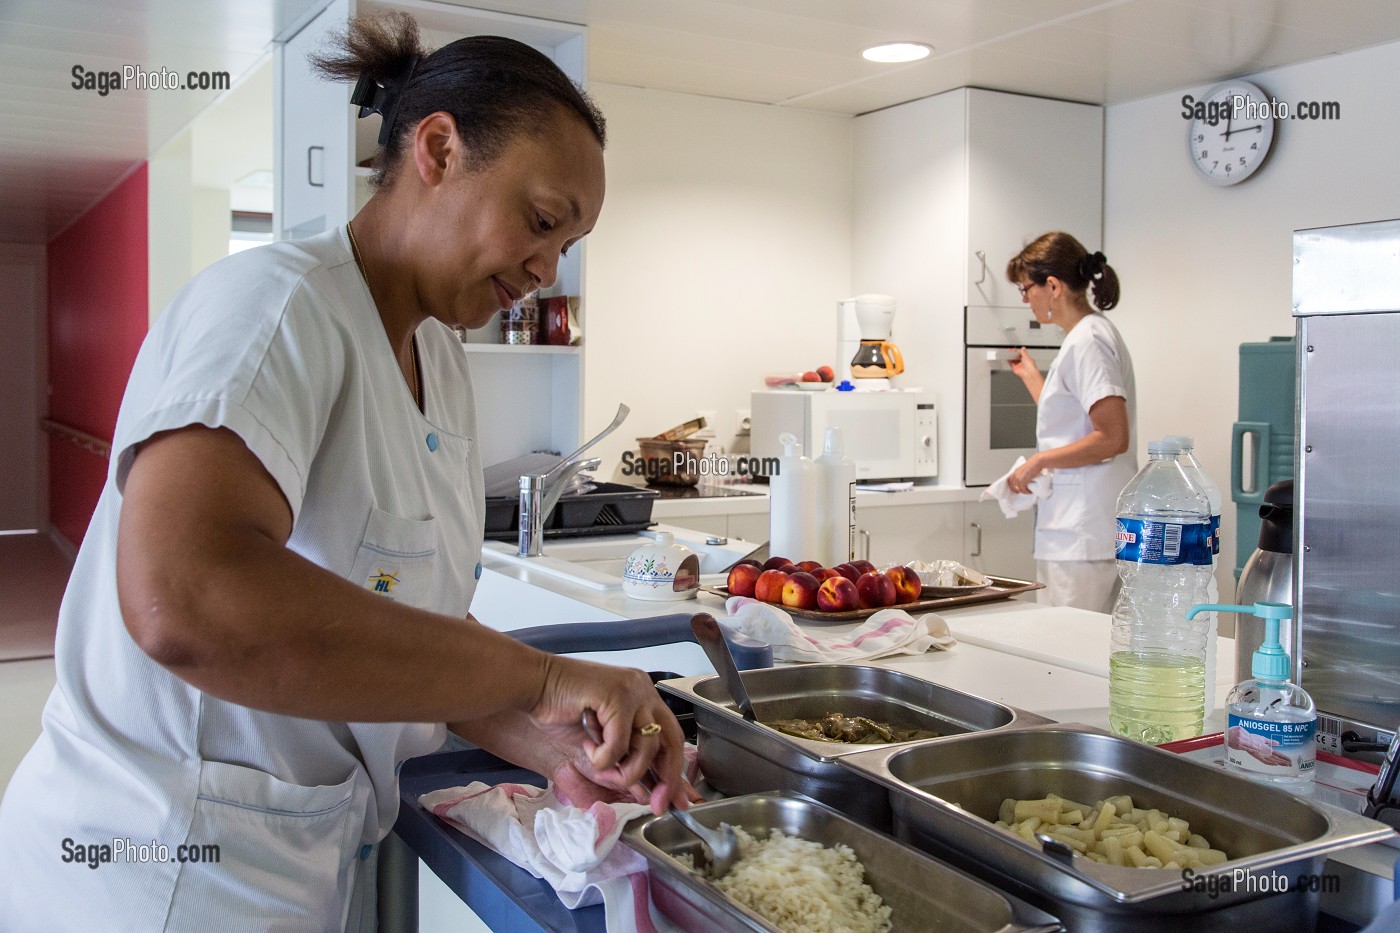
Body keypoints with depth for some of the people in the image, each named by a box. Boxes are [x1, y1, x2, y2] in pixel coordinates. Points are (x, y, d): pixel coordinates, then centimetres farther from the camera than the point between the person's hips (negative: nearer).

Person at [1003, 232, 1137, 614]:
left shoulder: (1087, 342, -13)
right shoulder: (1087, 335, 17)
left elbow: (1113, 438, -20)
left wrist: (1039, 461, -14)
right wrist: (1030, 374, 35)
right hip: (1079, 525, 10)